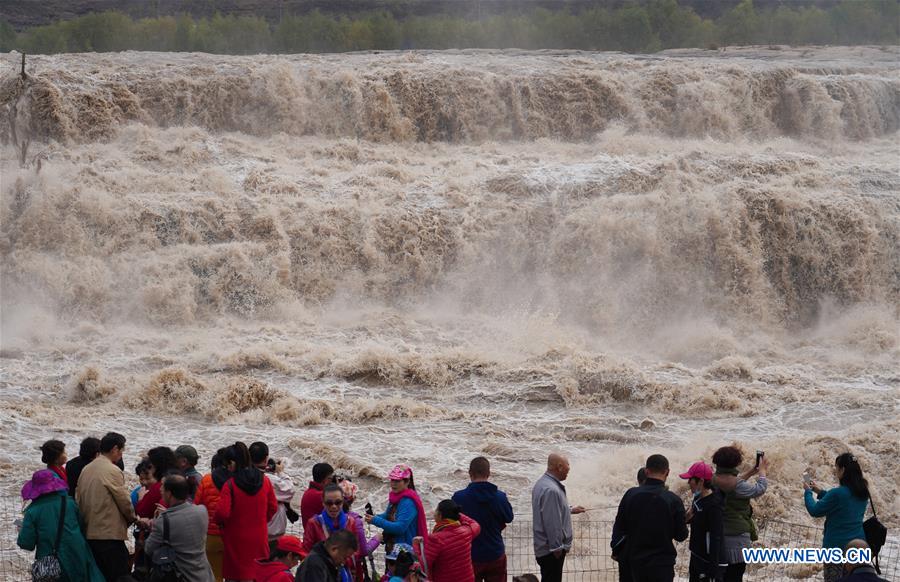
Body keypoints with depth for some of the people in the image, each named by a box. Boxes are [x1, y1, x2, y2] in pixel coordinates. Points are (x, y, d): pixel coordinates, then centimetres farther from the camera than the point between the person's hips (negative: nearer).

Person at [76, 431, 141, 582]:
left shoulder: (86, 470, 11)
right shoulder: (113, 471, -12)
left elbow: (78, 499, 14)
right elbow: (124, 501, -8)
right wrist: (133, 518, 11)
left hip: (88, 534, 8)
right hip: (110, 534, -8)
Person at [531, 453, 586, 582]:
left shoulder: (542, 483, 8)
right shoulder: (551, 490, -26)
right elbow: (552, 523, -26)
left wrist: (570, 510, 33)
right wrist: (557, 548, -21)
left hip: (544, 547, 11)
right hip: (551, 550, -11)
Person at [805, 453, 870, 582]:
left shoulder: (837, 493, -20)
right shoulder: (862, 493, 4)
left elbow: (815, 511, -9)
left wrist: (808, 492, 7)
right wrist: (821, 492, 21)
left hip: (837, 547, -7)